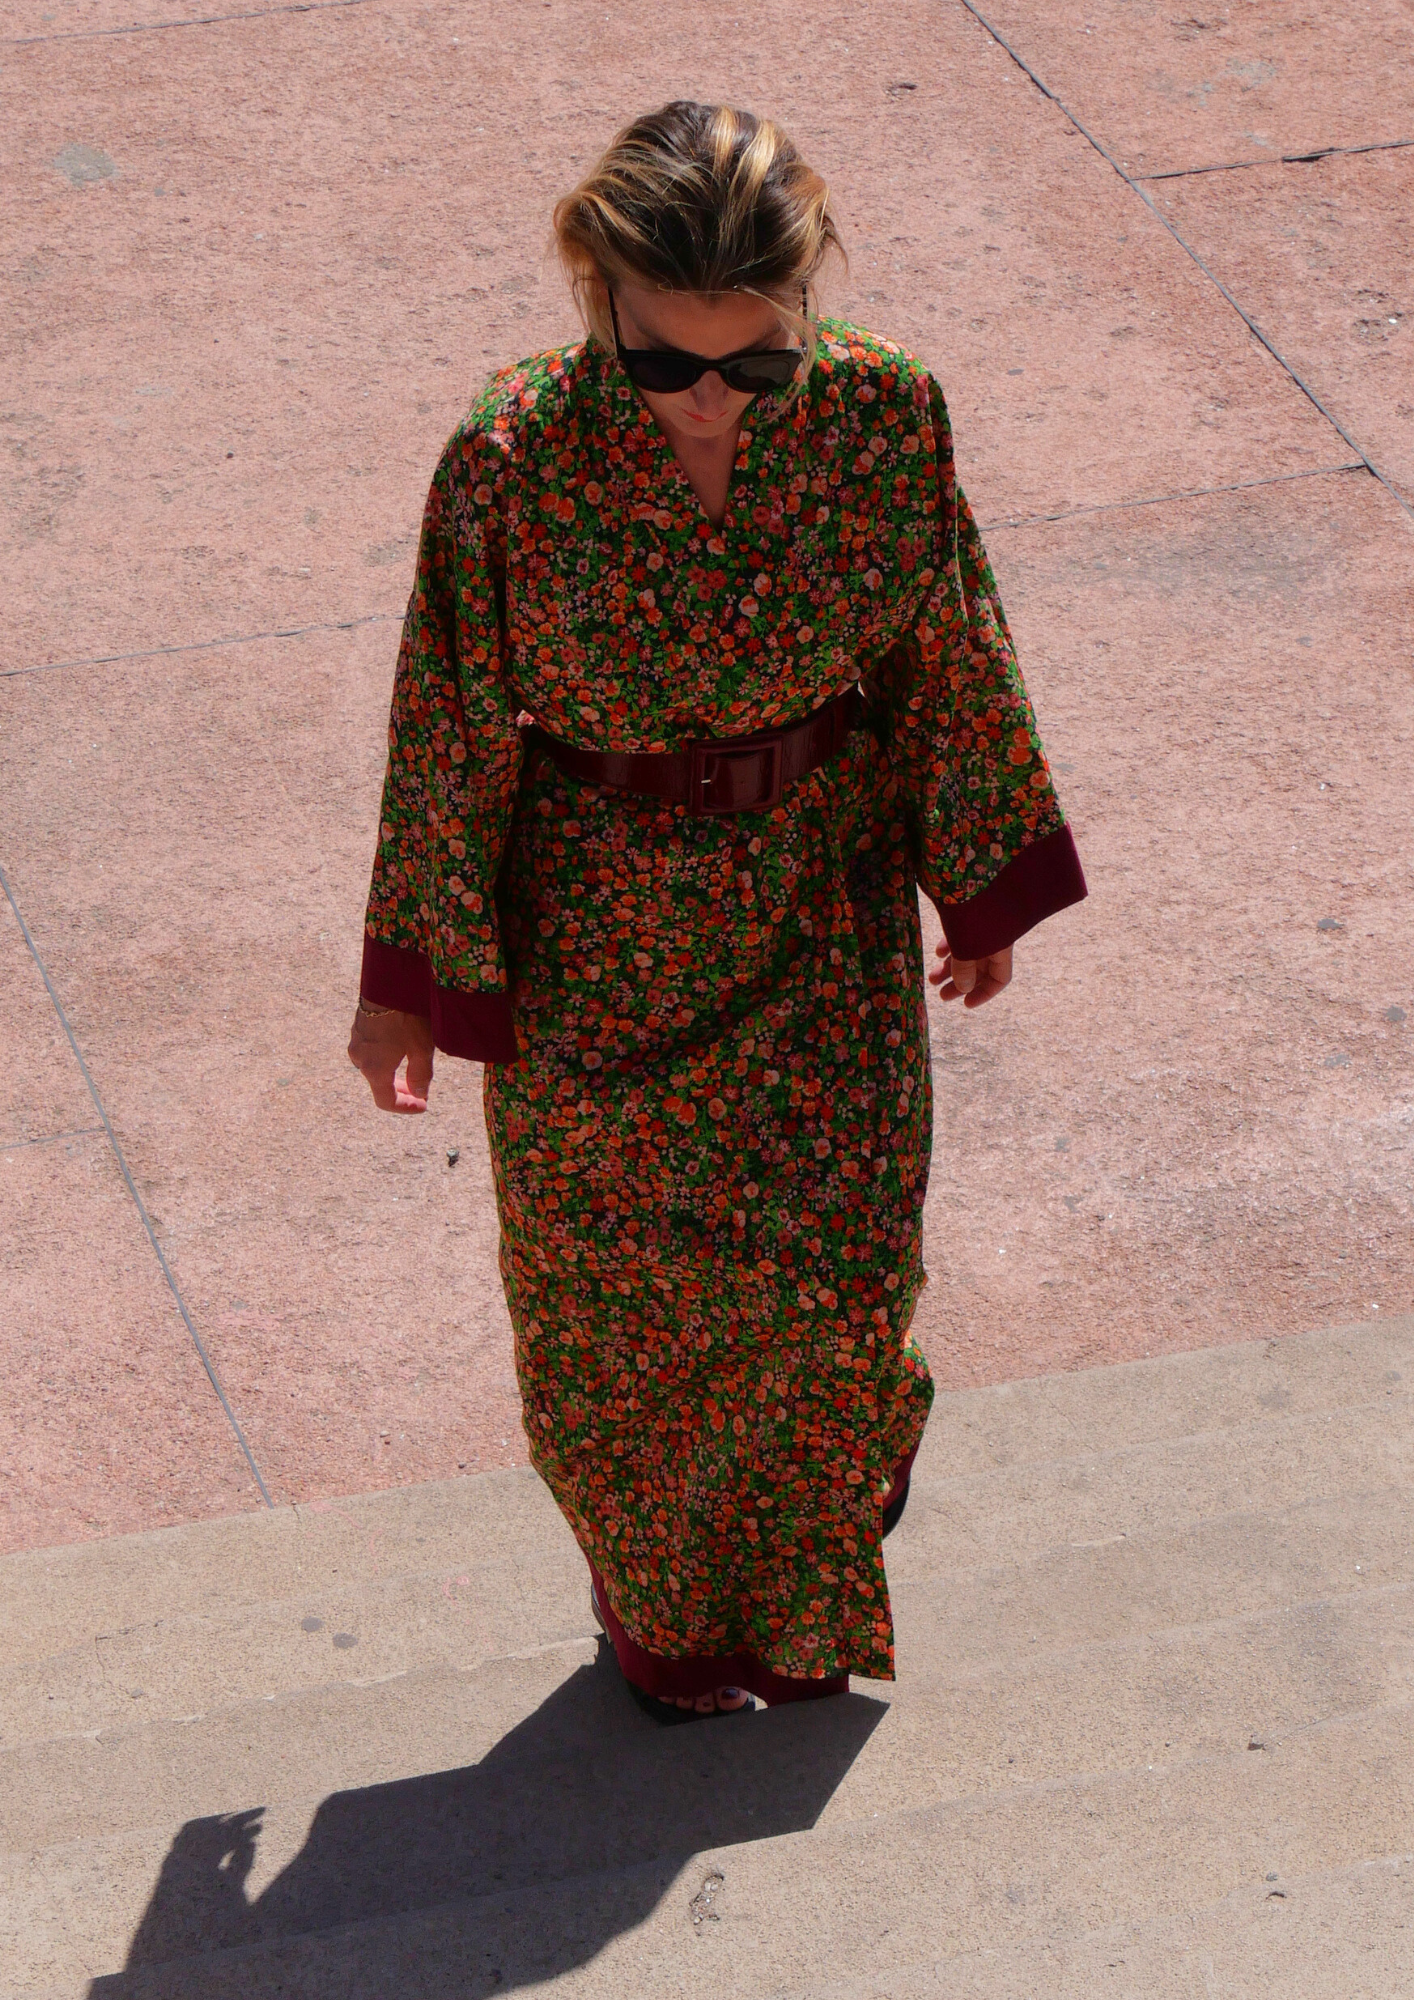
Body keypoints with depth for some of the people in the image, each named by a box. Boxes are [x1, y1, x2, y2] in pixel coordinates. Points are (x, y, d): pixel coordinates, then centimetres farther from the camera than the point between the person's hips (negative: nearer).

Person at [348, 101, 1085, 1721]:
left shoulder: (883, 415, -20)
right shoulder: (512, 461, -26)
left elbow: (946, 659, -3)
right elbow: (449, 732, -13)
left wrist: (983, 886, 7)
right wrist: (407, 980, -4)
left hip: (823, 914, 2)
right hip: (599, 934, -2)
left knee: (843, 1265, 15)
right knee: (615, 1285, 16)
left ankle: (801, 1581, 49)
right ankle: (663, 1605, 45)